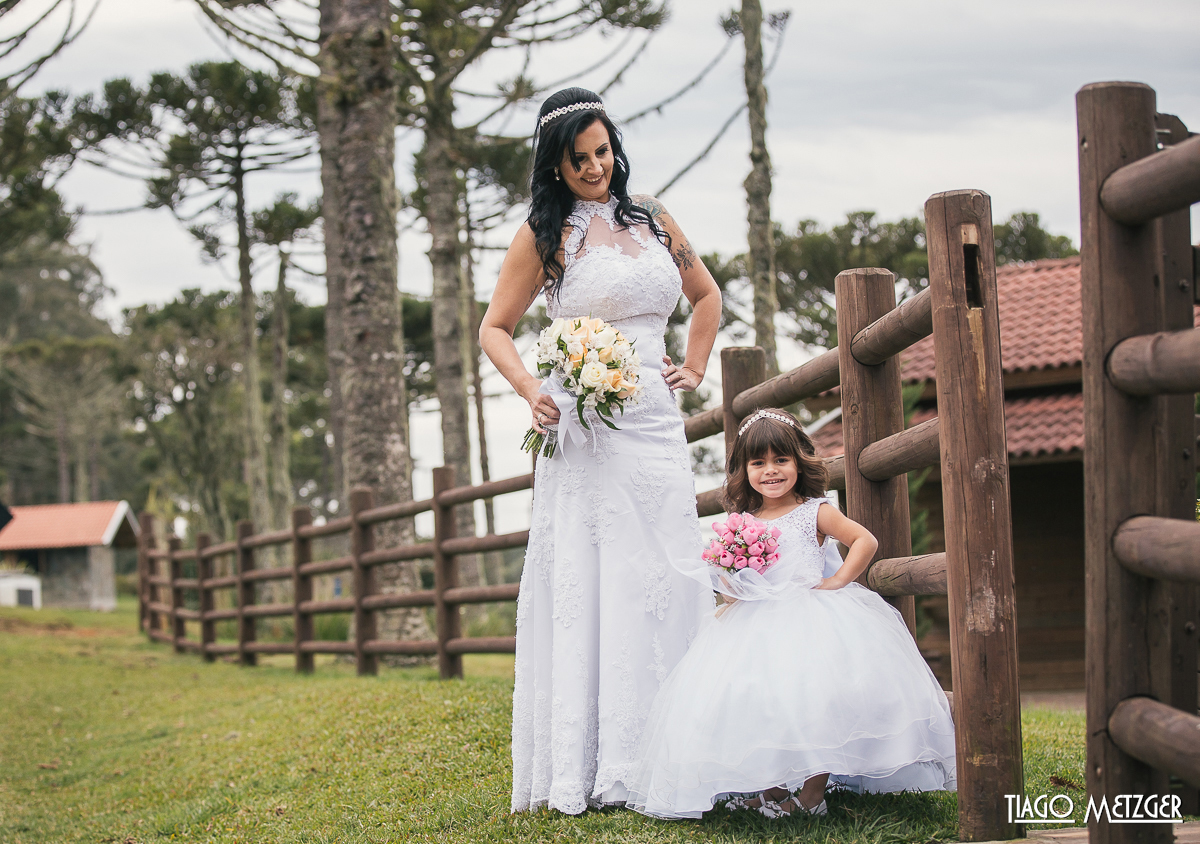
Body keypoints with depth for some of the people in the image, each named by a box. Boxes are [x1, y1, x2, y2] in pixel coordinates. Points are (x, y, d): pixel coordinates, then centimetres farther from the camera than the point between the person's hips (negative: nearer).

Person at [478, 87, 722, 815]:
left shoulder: (652, 219, 15)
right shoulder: (544, 235, 2)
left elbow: (706, 294, 28)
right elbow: (495, 328, 4)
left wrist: (694, 368, 15)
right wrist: (531, 391, -13)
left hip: (656, 423, 5)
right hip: (585, 427, -4)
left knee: (663, 580, 3)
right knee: (589, 584, -6)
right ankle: (585, 769, -5)